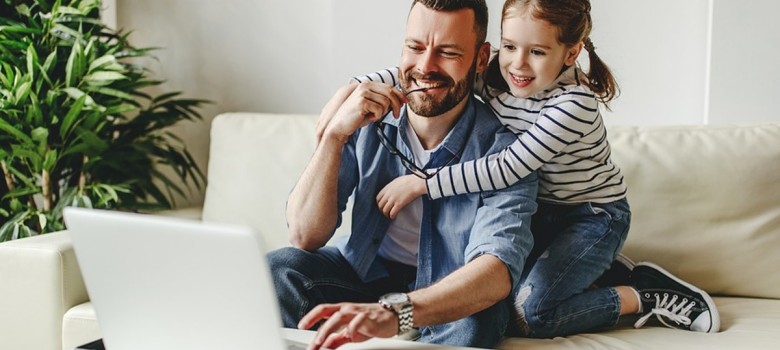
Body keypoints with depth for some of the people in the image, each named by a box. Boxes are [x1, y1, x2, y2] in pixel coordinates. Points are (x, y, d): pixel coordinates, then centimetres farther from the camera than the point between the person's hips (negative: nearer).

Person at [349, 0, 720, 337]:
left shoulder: (575, 103, -30)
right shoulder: (495, 75, -12)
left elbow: (509, 167, -33)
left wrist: (420, 183, -31)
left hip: (595, 216, -7)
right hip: (542, 212, 7)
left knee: (526, 316, -19)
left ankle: (645, 297, -1)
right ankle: (598, 268, 15)